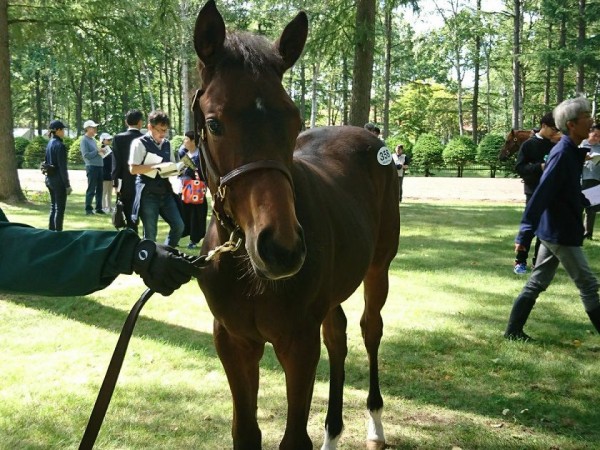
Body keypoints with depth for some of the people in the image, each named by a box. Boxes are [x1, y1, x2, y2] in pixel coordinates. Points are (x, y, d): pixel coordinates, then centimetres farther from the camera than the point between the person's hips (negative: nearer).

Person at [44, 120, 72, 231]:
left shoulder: (49, 144, 10)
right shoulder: (60, 145, -16)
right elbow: (62, 167, -18)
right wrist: (67, 185, -15)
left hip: (49, 178, 8)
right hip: (58, 180, -8)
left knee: (53, 207, 16)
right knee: (60, 209, -2)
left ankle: (51, 231, 22)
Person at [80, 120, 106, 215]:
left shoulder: (93, 140, 18)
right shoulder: (84, 140, -7)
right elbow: (86, 155, -16)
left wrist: (101, 152, 6)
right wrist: (97, 151, -14)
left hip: (99, 166, 8)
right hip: (92, 167, -8)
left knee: (99, 189, 11)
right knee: (91, 189, -5)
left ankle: (99, 208, 18)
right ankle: (88, 209, -1)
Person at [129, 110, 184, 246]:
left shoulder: (167, 144, 12)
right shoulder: (140, 143, -6)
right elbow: (133, 169, -12)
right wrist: (157, 166, -18)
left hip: (165, 192, 6)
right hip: (148, 193, -6)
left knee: (178, 226, -2)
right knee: (150, 232, -1)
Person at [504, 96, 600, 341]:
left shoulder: (571, 152, 8)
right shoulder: (562, 154, -21)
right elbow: (540, 196, -25)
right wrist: (525, 234, -28)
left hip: (554, 231, 9)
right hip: (560, 233, -9)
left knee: (537, 283, 13)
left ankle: (514, 330, 18)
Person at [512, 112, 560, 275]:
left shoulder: (553, 147, 10)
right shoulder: (529, 144, -4)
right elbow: (519, 167, -10)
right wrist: (540, 167, -21)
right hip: (534, 191, -5)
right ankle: (520, 261, 3)